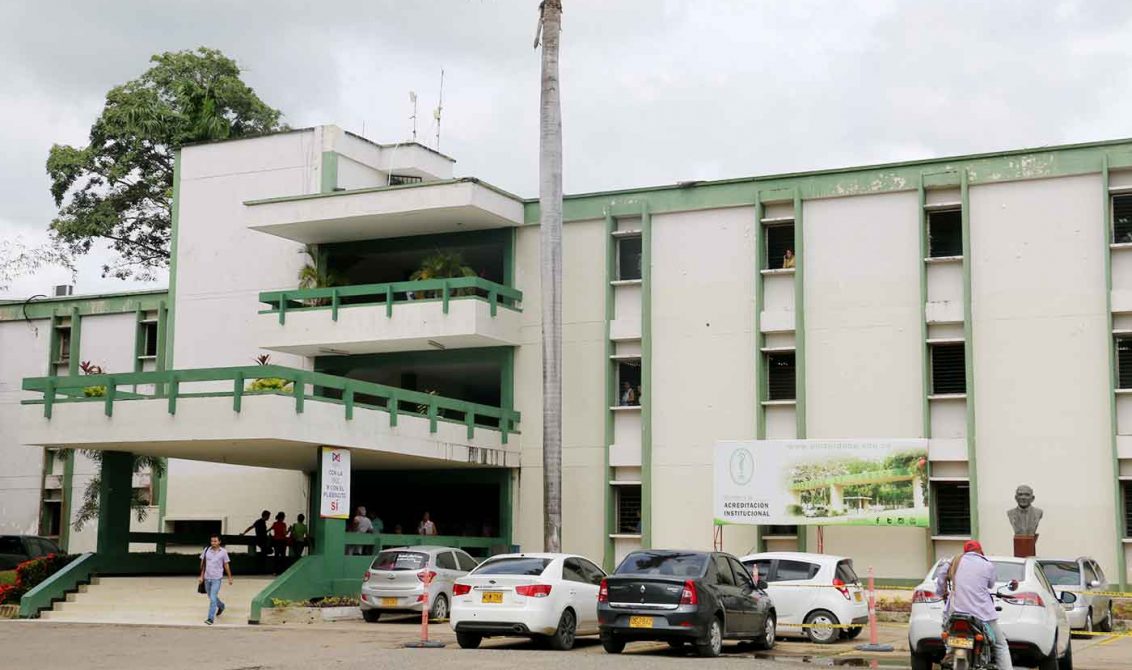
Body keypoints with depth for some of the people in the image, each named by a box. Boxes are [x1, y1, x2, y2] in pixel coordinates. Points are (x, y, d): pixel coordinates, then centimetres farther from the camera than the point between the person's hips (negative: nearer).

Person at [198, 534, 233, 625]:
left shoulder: (223, 552, -6)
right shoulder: (206, 550, -1)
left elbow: (226, 565, 2)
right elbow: (202, 564, 6)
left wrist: (230, 578, 6)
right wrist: (201, 576, 2)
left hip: (216, 578, -4)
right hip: (207, 578, 4)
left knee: (213, 598, -13)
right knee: (211, 597, 19)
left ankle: (211, 618, -11)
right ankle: (221, 606, 48)